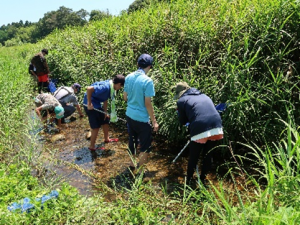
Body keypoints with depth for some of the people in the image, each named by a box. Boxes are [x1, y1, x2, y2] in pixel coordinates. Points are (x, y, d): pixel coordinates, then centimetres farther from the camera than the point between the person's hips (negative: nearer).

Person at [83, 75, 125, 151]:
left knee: (105, 120, 20)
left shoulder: (111, 87, 1)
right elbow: (89, 89, -36)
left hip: (97, 105, 10)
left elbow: (105, 100, 10)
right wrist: (89, 103, -29)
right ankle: (92, 146, 13)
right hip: (91, 106, -10)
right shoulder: (105, 87, -29)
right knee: (96, 126, -2)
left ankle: (106, 139, 38)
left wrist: (105, 112, 9)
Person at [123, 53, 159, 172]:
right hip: (141, 118, -7)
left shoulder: (128, 77, 0)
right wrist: (154, 121, -11)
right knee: (145, 146, 9)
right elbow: (148, 103, -19)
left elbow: (125, 97, 8)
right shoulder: (147, 81, -20)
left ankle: (132, 165, 38)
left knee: (132, 141, 23)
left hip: (129, 115, 7)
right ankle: (139, 171, 16)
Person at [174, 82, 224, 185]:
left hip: (200, 130, -4)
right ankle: (202, 180, 32)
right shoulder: (203, 95, 27)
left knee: (193, 158, 15)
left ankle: (188, 180, 29)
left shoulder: (182, 100, 11)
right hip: (216, 127, 5)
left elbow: (183, 121, 16)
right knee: (208, 157, 20)